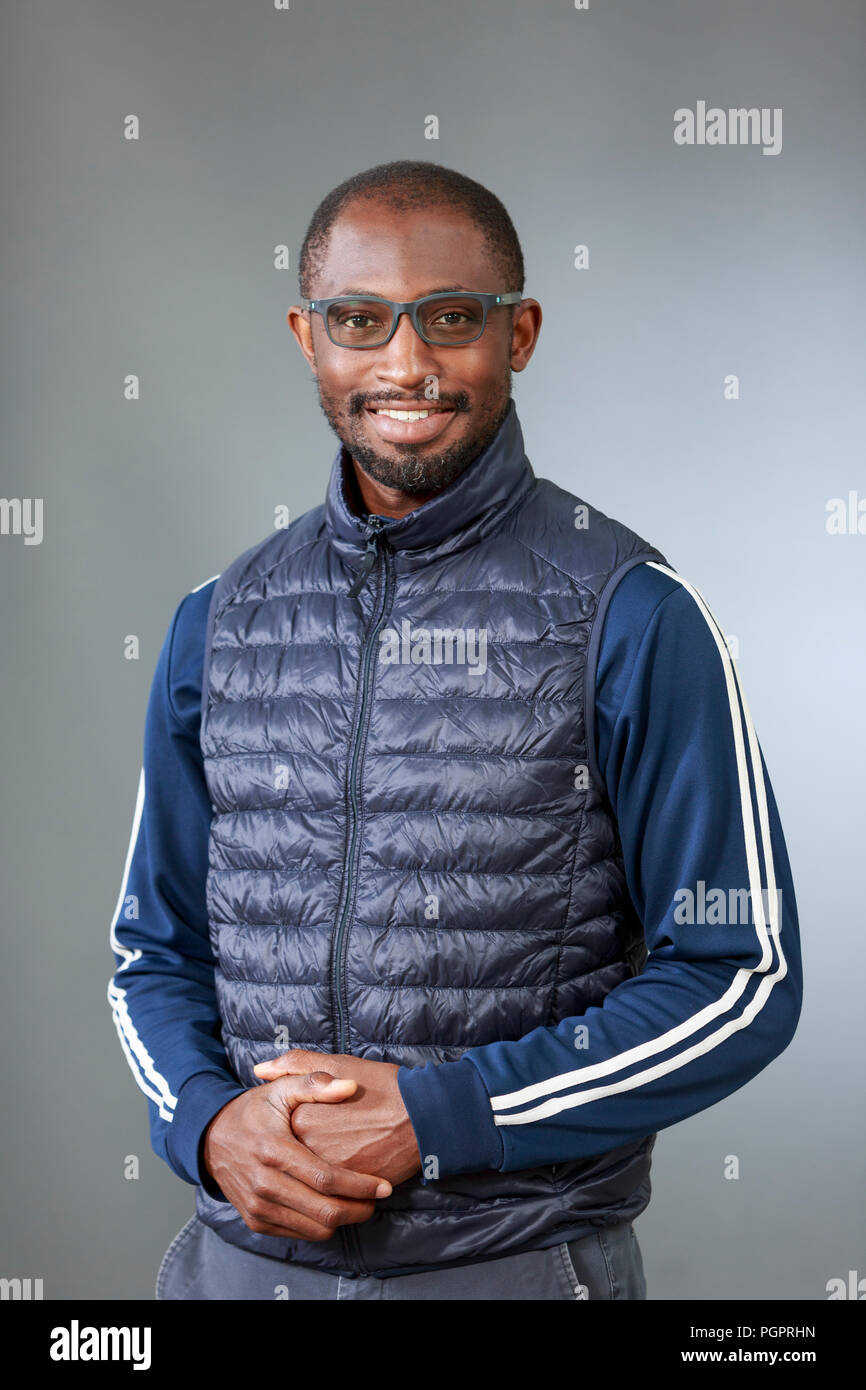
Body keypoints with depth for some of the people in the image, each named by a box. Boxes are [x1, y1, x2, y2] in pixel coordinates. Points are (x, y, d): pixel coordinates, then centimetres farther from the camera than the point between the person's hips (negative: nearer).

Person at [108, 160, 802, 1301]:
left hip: (521, 1260, -3)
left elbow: (742, 976, -10)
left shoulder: (631, 615, -9)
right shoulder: (219, 623, 3)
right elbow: (155, 948, 10)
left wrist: (438, 1118, -16)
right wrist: (208, 1122, -9)